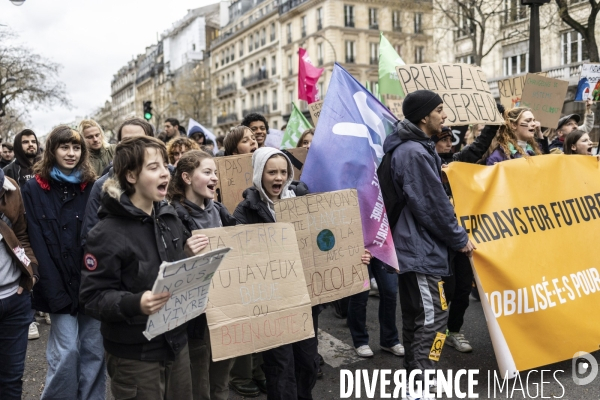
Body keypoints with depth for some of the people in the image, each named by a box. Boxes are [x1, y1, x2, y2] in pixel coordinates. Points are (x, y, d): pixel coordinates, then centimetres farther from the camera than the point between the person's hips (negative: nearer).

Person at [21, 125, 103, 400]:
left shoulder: (91, 187, 8)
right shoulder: (34, 189, 1)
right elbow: (37, 243, -6)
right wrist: (55, 290, -14)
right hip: (61, 284, -2)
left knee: (94, 350, 7)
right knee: (66, 351, -2)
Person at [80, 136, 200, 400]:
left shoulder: (169, 217, 4)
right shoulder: (108, 233, -17)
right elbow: (93, 297, -17)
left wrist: (189, 257, -5)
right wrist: (135, 303, -33)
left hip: (176, 343, 7)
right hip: (135, 355, -6)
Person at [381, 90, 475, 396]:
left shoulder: (413, 148, 14)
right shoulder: (414, 153, -18)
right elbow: (432, 206, -18)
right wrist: (459, 239, -6)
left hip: (414, 245, 11)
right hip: (422, 247, -11)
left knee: (416, 318, 16)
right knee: (432, 318, -6)